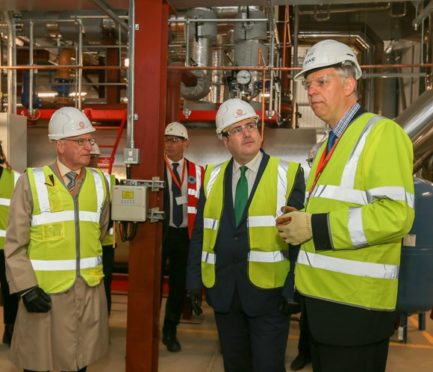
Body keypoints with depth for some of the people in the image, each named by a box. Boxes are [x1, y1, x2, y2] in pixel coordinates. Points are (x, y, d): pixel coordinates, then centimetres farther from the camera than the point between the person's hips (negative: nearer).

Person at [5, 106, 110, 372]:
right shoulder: (31, 181, -6)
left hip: (89, 290, 4)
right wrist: (26, 287, -12)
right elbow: (15, 244, -5)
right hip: (44, 292, -3)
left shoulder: (99, 181, 7)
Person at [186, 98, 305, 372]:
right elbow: (200, 233, 8)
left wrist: (294, 289, -10)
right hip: (223, 289, 4)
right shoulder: (213, 176, 6)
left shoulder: (289, 174, -5)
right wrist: (194, 280, 3)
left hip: (269, 291, -3)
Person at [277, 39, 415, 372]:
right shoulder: (331, 144, 18)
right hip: (322, 296, 9)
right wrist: (302, 223, 9)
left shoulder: (381, 133, -11)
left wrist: (316, 228, -20)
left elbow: (396, 215, -23)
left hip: (356, 305, -9)